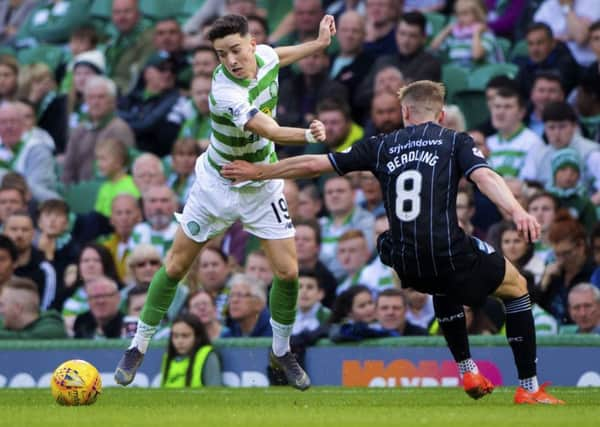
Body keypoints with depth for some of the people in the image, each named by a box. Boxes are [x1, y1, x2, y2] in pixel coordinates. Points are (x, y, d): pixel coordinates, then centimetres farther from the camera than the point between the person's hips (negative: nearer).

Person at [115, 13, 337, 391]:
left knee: (287, 272, -2)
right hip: (217, 187, -5)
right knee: (176, 267, 6)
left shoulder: (265, 56, -14)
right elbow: (270, 131, -47)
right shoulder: (226, 93, -35)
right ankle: (139, 347, 21)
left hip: (262, 189, 5)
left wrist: (320, 43, 16)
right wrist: (308, 135, -64)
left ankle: (282, 351, 20)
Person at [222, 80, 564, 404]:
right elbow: (484, 176, -14)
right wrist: (517, 211, -28)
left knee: (444, 286, 40)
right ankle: (529, 389, 13)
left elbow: (313, 164, 17)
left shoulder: (383, 146, 16)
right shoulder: (455, 142, 8)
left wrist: (259, 172, 29)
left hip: (406, 265, 4)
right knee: (517, 288, 21)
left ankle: (468, 371, 32)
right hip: (450, 253, -4)